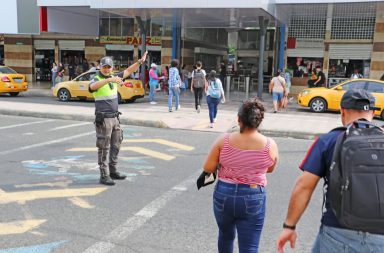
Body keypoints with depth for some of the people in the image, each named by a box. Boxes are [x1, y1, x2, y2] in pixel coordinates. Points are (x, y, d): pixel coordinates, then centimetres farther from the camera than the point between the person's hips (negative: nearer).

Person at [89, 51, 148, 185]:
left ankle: (113, 171, 28)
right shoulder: (96, 80, -10)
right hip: (103, 119, -7)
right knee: (104, 148, -3)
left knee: (116, 146, 15)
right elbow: (93, 86, -35)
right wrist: (109, 80, -46)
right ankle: (104, 175, 4)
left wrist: (140, 61, 5)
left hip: (115, 118, 7)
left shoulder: (113, 78, 9)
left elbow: (128, 71, 14)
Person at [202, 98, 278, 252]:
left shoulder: (224, 140, -10)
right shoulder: (270, 145, -8)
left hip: (224, 194, 2)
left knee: (225, 235, 28)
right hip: (253, 199, -1)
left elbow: (208, 168, -6)